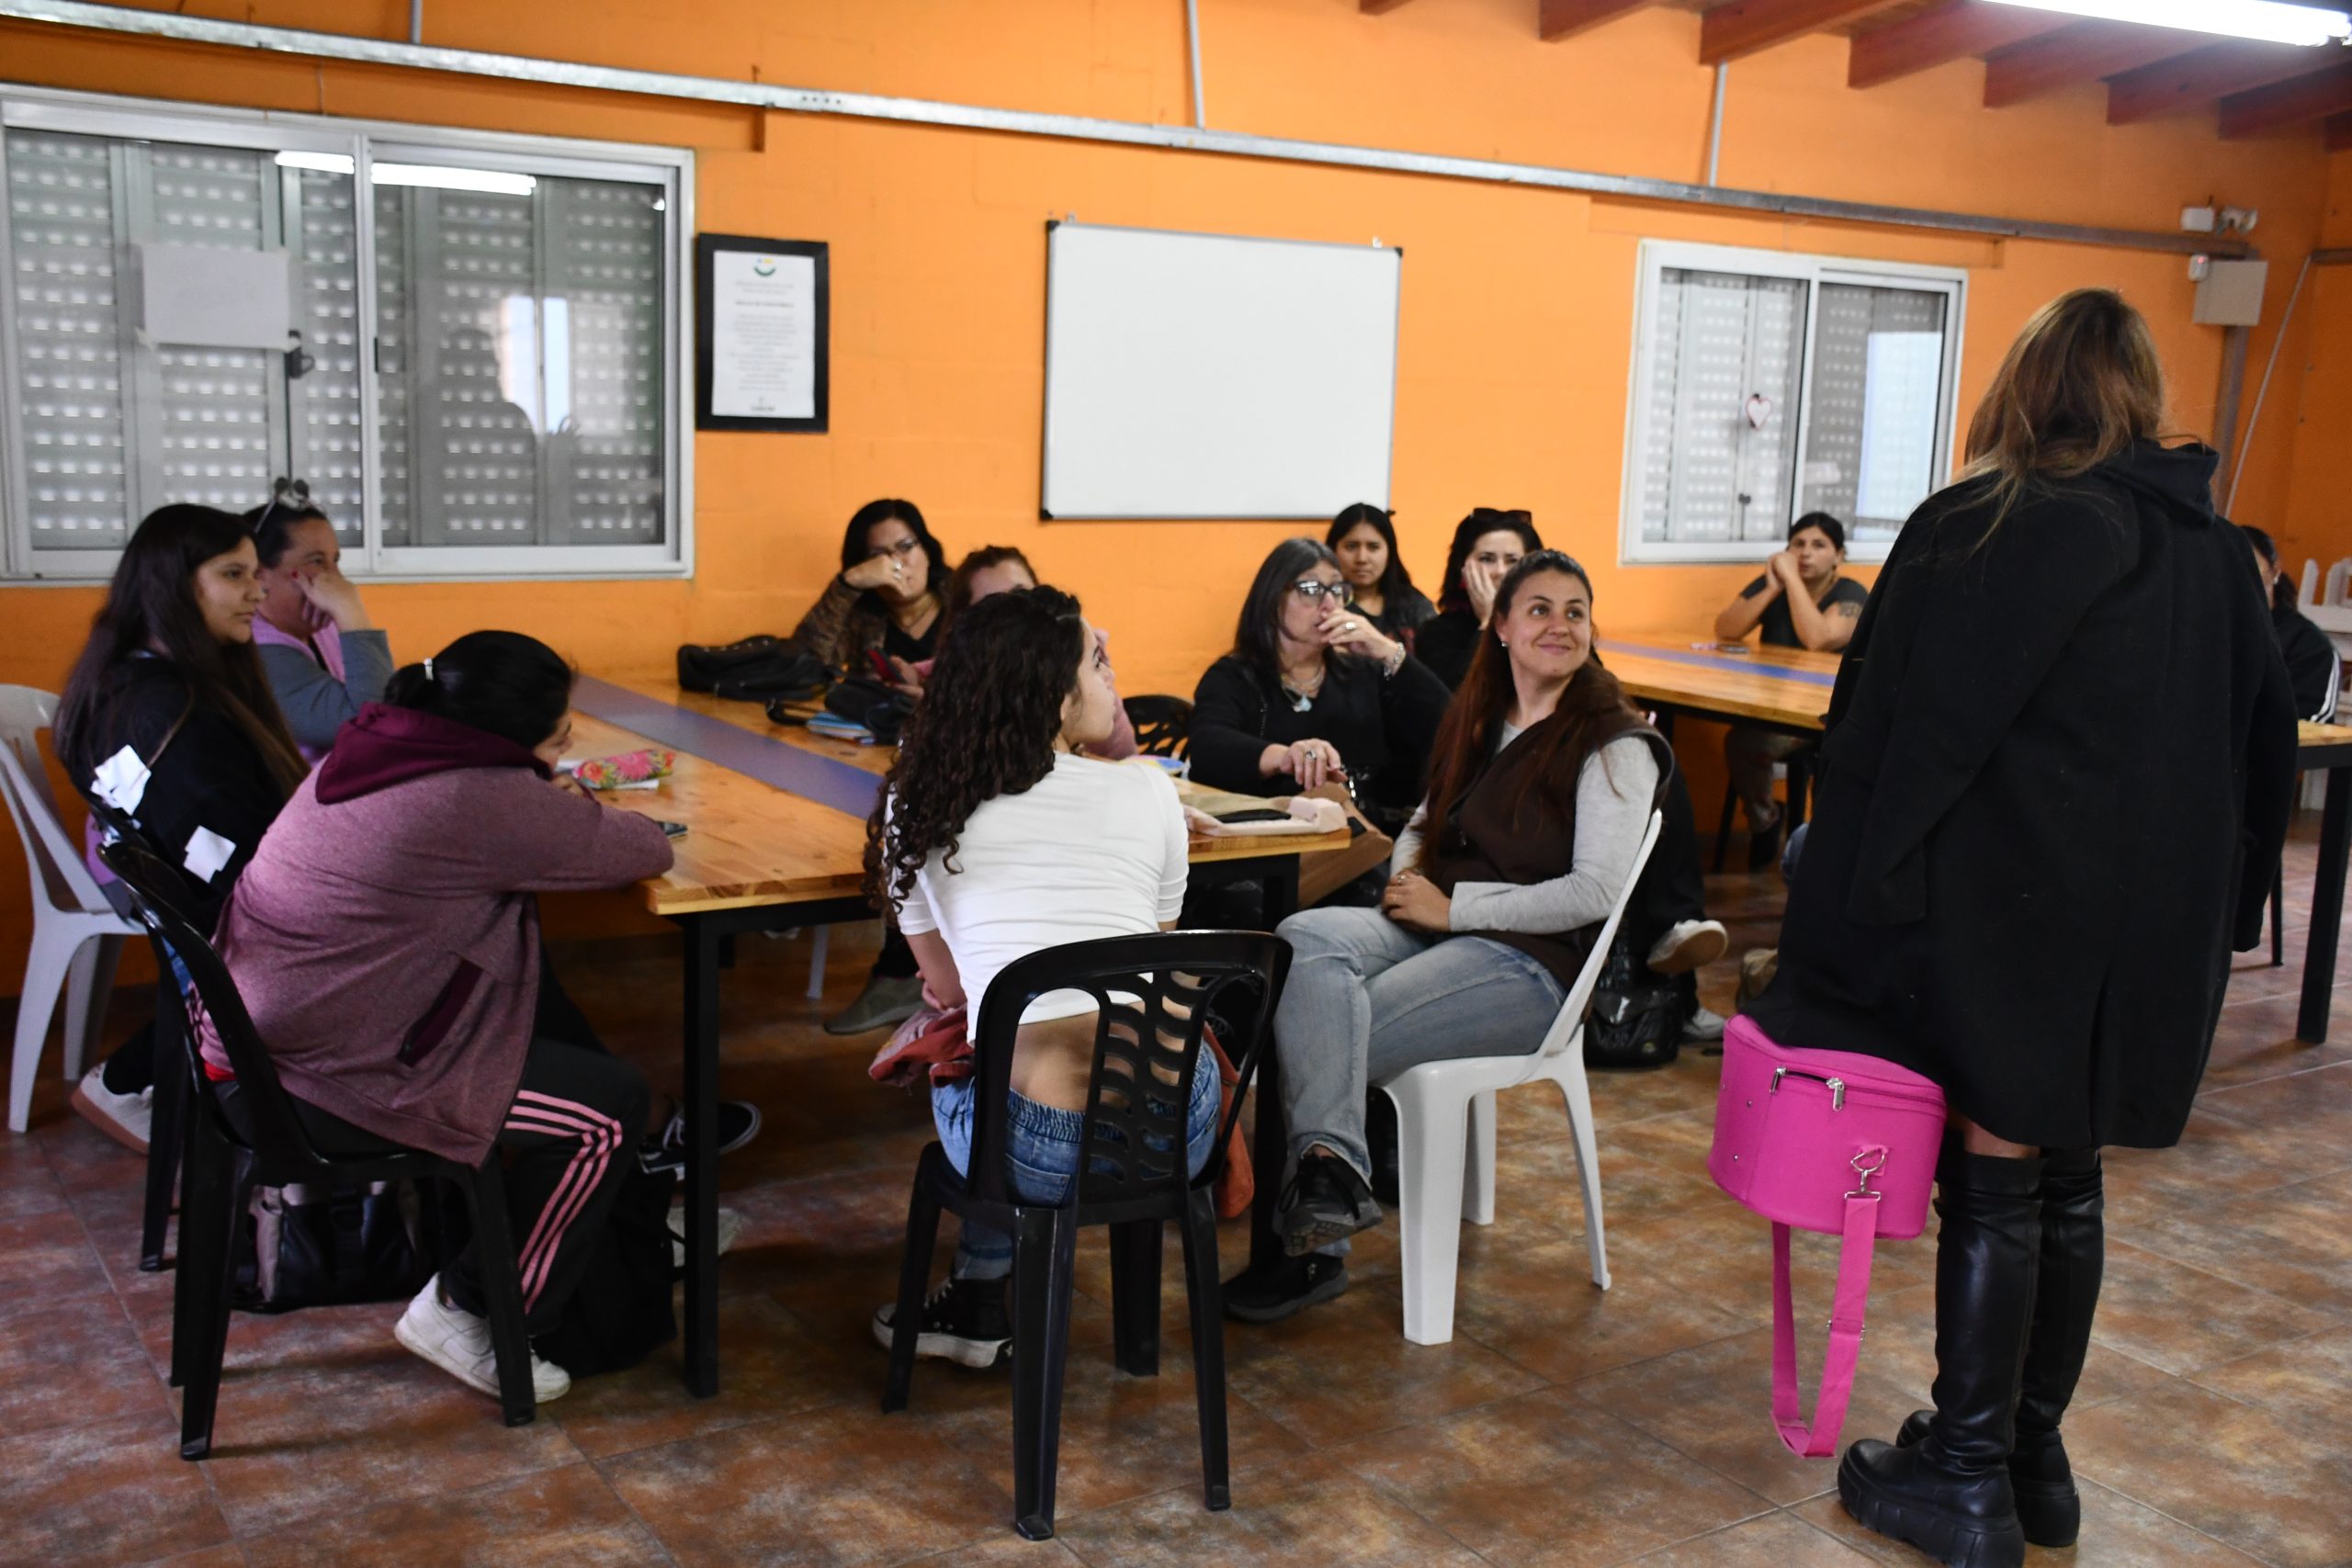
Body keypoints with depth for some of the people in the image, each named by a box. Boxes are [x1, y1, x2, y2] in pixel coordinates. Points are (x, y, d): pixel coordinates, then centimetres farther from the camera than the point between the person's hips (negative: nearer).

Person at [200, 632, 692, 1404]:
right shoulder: (482, 803, -22)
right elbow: (646, 850, -10)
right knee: (611, 1109, -2)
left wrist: (567, 814, 6)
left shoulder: (374, 747, 6)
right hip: (316, 1085, -10)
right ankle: (468, 1314, 9)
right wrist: (592, 817, 11)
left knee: (553, 1029, 22)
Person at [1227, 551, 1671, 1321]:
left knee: (1331, 1038, -26)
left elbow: (1594, 893, -13)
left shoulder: (1613, 745, -3)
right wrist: (1407, 877, 5)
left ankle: (1312, 1248, -17)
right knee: (1304, 937, -27)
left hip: (1527, 963, -6)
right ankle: (1329, 1164, -39)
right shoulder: (1479, 722, 19)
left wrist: (1453, 906, -13)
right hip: (1431, 931, 6)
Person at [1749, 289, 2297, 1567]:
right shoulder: (2210, 551, 8)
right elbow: (2263, 740, 14)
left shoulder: (1973, 530, -12)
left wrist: (1853, 912, -9)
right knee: (2067, 1183, 15)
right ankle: (2035, 1460, 25)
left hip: (2006, 913, -6)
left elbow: (1893, 732, -14)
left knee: (1995, 1183, 2)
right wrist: (2214, 908, 20)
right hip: (2151, 928, 6)